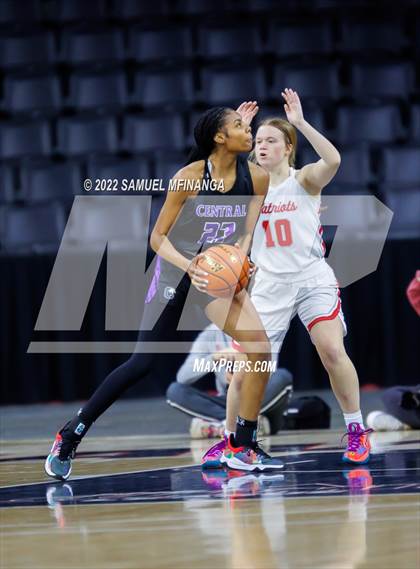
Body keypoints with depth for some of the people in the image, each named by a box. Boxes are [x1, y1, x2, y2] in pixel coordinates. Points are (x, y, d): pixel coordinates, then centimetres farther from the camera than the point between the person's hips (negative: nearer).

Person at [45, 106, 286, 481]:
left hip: (220, 272, 4)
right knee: (144, 363, -7)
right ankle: (69, 437, 5)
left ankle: (245, 445, -1)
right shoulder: (190, 177, -17)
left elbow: (245, 235, 0)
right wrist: (189, 265, -28)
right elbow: (158, 237, -12)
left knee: (260, 347, -14)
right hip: (177, 269, -4)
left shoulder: (256, 178, -6)